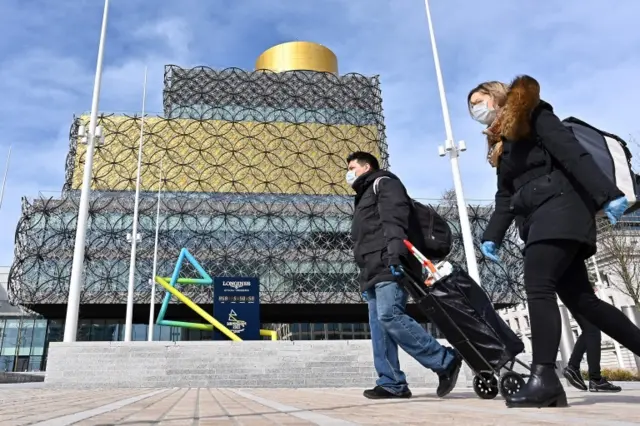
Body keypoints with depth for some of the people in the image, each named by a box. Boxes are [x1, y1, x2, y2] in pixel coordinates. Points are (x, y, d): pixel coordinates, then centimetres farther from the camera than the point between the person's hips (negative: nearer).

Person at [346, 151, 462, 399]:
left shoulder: (383, 182, 6)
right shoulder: (365, 196, 34)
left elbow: (395, 218, -13)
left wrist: (395, 252, -28)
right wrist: (365, 279, 22)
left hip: (389, 266, -10)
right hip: (375, 271, 10)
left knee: (389, 316, -21)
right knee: (378, 325, 0)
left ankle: (446, 361, -12)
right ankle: (392, 383, -1)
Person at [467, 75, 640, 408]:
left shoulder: (531, 113, 3)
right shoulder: (500, 144, 25)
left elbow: (572, 153, -10)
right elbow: (505, 197, 20)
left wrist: (607, 194, -21)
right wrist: (492, 236, 8)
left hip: (560, 208, -8)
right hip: (539, 218, 8)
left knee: (538, 287, -18)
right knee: (579, 298, 2)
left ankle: (544, 378, -18)